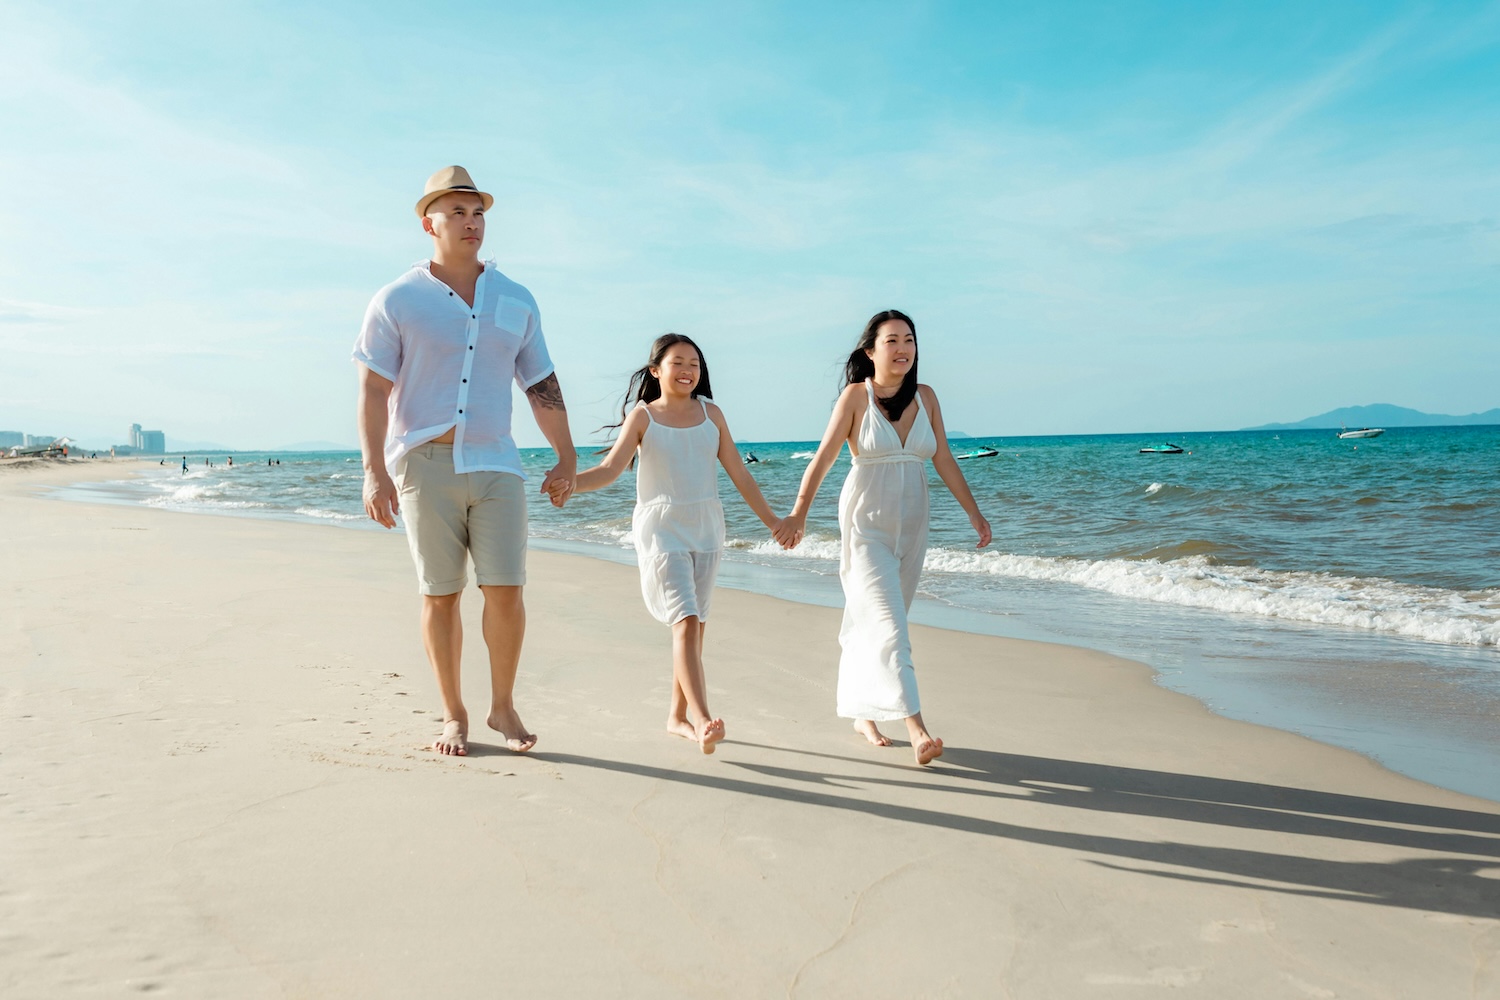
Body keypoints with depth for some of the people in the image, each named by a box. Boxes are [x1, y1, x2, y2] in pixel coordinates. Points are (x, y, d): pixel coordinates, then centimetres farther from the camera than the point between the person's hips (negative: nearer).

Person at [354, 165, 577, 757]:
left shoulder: (516, 301, 11)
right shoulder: (397, 301, 2)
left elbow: (542, 385, 15)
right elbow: (373, 391, -3)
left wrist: (566, 458, 11)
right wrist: (374, 470, -13)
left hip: (496, 464, 2)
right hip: (426, 464, -2)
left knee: (505, 590, -4)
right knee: (440, 594, 3)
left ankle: (502, 707, 13)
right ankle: (453, 715, 16)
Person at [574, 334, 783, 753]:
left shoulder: (711, 414, 10)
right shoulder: (642, 416, 2)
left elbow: (739, 473, 12)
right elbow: (610, 469, -8)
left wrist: (771, 520, 13)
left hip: (706, 528, 4)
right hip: (661, 530, -4)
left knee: (694, 625, 7)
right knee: (686, 622, -17)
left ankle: (678, 715, 20)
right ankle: (703, 721, -24)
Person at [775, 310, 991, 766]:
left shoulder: (925, 397, 7)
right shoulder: (856, 396, -5)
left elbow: (944, 460, 9)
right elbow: (823, 458, -9)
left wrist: (974, 512, 7)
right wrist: (798, 514, -18)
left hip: (911, 524, 5)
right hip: (867, 522, -5)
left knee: (871, 624, 13)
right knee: (887, 624, -12)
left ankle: (862, 712, 26)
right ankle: (916, 728, -17)